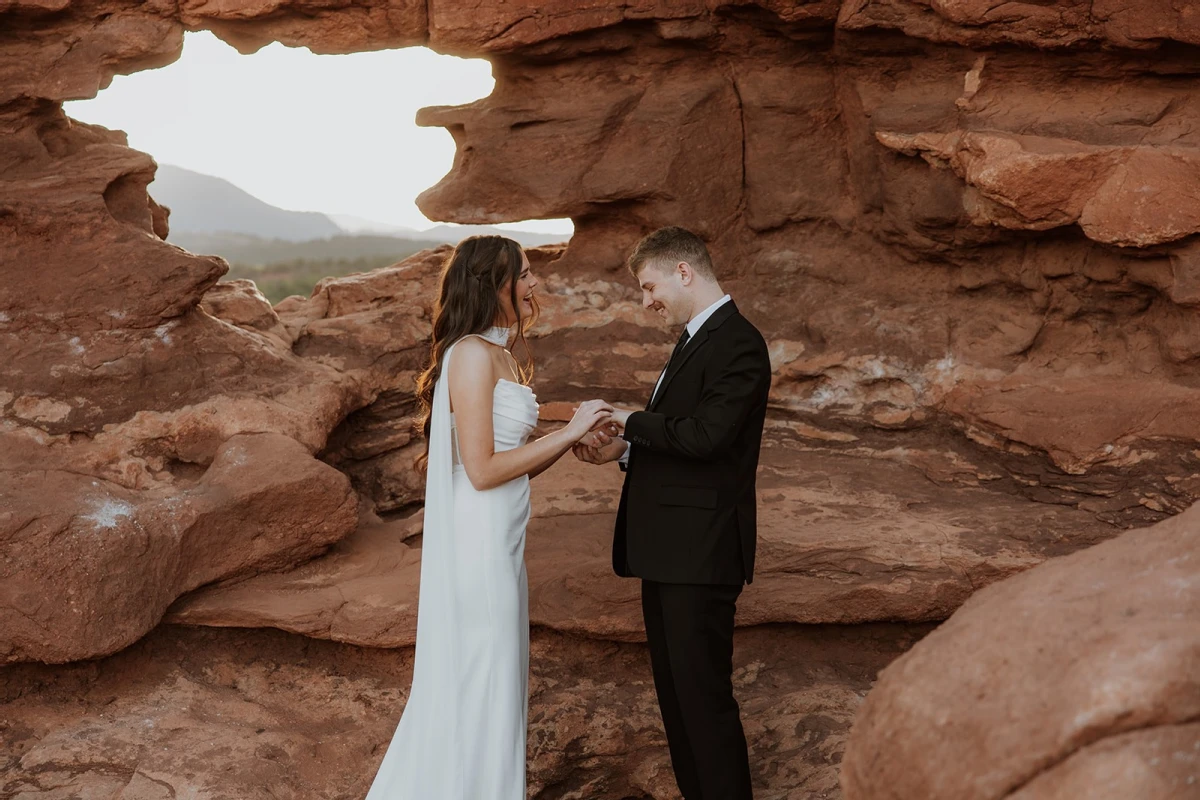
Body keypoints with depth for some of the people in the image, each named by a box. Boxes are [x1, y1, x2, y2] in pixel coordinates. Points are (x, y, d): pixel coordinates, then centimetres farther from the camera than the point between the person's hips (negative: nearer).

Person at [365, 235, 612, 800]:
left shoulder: (502, 358, 12)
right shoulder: (472, 355, -17)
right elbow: (482, 469, -20)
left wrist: (574, 437, 2)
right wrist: (568, 432, -15)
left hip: (500, 541, 10)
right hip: (478, 543, -10)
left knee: (489, 683, 19)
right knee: (481, 687, 3)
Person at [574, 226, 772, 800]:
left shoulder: (738, 344, -14)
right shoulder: (695, 340, 17)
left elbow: (703, 435, -24)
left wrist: (631, 420, -11)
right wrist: (623, 451, 5)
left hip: (699, 554, -10)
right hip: (668, 552, 10)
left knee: (703, 693, -3)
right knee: (674, 688, 17)